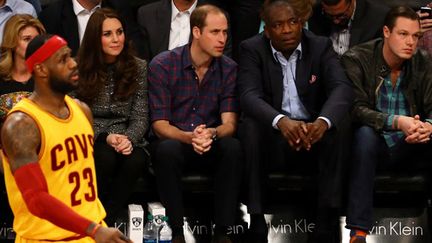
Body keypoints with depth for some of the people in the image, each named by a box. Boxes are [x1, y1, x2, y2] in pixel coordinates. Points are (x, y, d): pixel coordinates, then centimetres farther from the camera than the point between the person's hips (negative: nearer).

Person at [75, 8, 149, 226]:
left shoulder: (138, 68, 5)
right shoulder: (79, 69, 0)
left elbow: (140, 117, 2)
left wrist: (128, 139, -20)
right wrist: (106, 138, -19)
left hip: (127, 140, 1)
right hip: (90, 140, -1)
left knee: (136, 160, -33)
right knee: (106, 158, -36)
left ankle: (105, 223, -21)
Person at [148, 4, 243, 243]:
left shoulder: (228, 68, -2)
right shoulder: (162, 65, -10)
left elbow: (229, 123, -9)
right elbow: (160, 125, -13)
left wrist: (211, 133, -34)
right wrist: (189, 137, -34)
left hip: (211, 147, 2)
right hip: (173, 141, -2)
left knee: (232, 147, -31)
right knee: (167, 149, -36)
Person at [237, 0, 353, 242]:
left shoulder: (321, 46, -1)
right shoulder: (252, 49, -4)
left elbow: (342, 89, -17)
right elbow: (250, 96, -20)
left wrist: (323, 122, -40)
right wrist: (281, 121, -42)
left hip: (313, 134, 1)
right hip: (272, 137, -1)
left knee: (337, 125, -30)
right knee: (250, 125, -31)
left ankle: (327, 220, -30)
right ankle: (256, 219, -31)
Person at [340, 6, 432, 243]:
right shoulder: (356, 59, -10)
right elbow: (356, 109, -20)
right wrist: (397, 122, -36)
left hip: (409, 147, 3)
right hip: (374, 145, -3)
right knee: (365, 133, -37)